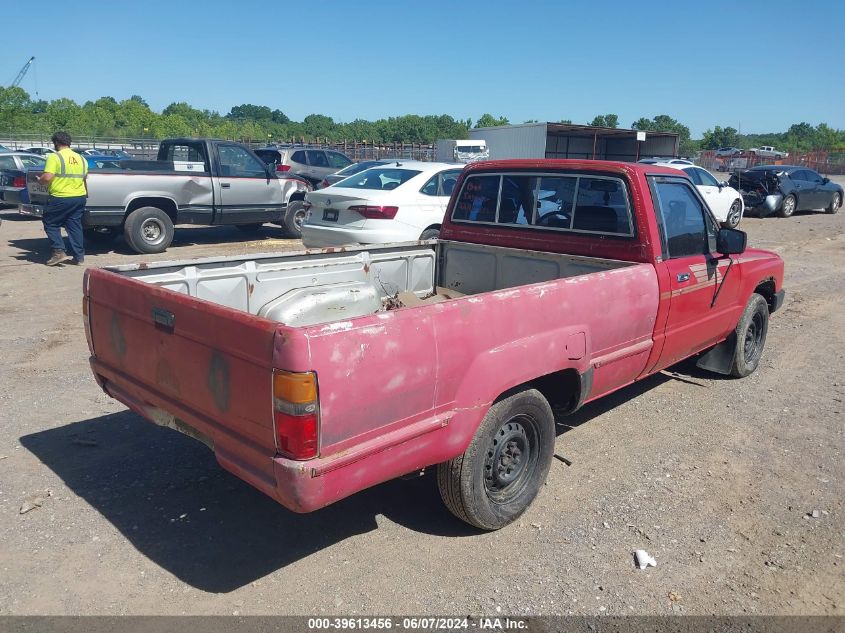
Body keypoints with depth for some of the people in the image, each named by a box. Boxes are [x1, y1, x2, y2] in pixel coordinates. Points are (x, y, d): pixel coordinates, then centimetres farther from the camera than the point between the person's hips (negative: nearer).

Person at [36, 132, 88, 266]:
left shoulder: (54, 157, -10)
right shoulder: (81, 158, 9)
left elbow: (47, 178, -17)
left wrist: (39, 180, 3)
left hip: (60, 198, -6)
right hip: (79, 197, 6)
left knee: (51, 224, 8)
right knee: (75, 226, 10)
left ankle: (59, 252, -2)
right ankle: (79, 256, 9)